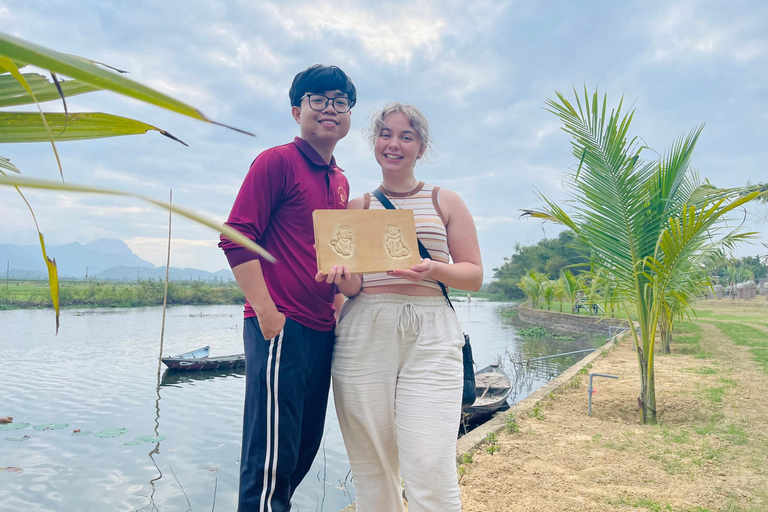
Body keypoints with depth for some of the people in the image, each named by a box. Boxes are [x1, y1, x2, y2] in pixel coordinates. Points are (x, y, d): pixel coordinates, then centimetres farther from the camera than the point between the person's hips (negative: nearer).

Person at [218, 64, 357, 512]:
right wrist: (266, 312, -17)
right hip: (282, 328, -8)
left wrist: (339, 305, 13)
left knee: (305, 449, 18)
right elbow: (236, 238, -12)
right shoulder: (278, 161, -5)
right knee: (273, 459, -2)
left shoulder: (341, 182, 17)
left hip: (323, 331, 8)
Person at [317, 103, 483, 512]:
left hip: (430, 338, -1)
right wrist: (346, 281, -11)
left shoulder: (445, 202, 13)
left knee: (431, 472, -11)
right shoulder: (356, 206, 15)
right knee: (371, 469, 6)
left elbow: (474, 275, 9)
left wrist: (434, 270, -11)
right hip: (362, 337, 2)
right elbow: (349, 284, 13)